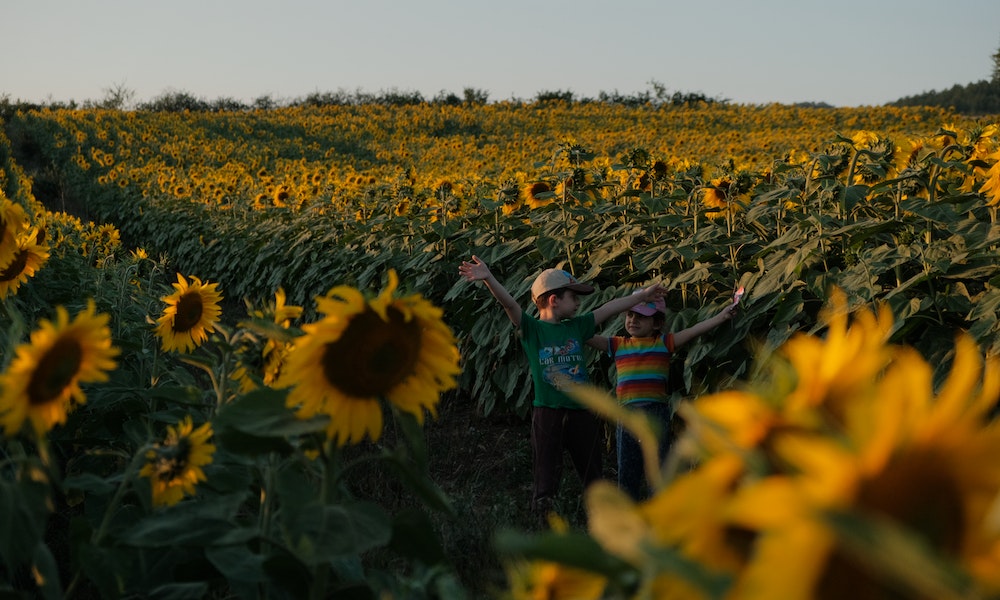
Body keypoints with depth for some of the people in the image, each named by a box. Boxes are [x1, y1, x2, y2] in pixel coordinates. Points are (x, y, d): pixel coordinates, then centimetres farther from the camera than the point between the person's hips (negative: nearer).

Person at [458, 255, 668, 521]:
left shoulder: (577, 326, 11)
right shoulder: (531, 329, -3)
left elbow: (610, 308, 17)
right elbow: (509, 303, -18)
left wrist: (642, 295, 21)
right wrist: (488, 279, -33)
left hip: (582, 412, 5)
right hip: (548, 412, -4)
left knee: (594, 478, 13)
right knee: (545, 481, 0)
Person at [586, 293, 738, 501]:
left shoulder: (664, 343, 4)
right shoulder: (618, 345, 10)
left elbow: (695, 330, -4)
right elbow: (587, 336, 7)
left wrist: (723, 316, -12)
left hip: (656, 411, -2)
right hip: (627, 412, 3)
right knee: (627, 468, 10)